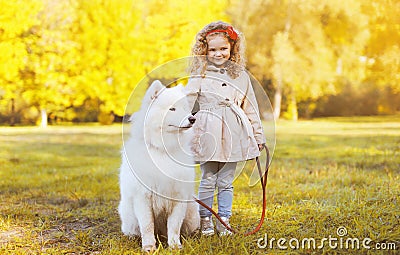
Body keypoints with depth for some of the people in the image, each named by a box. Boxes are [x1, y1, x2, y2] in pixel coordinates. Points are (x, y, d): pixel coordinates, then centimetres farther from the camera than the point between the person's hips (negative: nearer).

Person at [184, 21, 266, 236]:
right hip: (208, 133, -2)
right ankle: (205, 221, 17)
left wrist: (258, 136, 15)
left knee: (226, 181, 8)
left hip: (233, 133, 2)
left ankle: (224, 222, 18)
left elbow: (251, 108, 14)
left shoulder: (241, 76, 9)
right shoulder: (199, 75, 1)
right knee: (208, 180, 3)